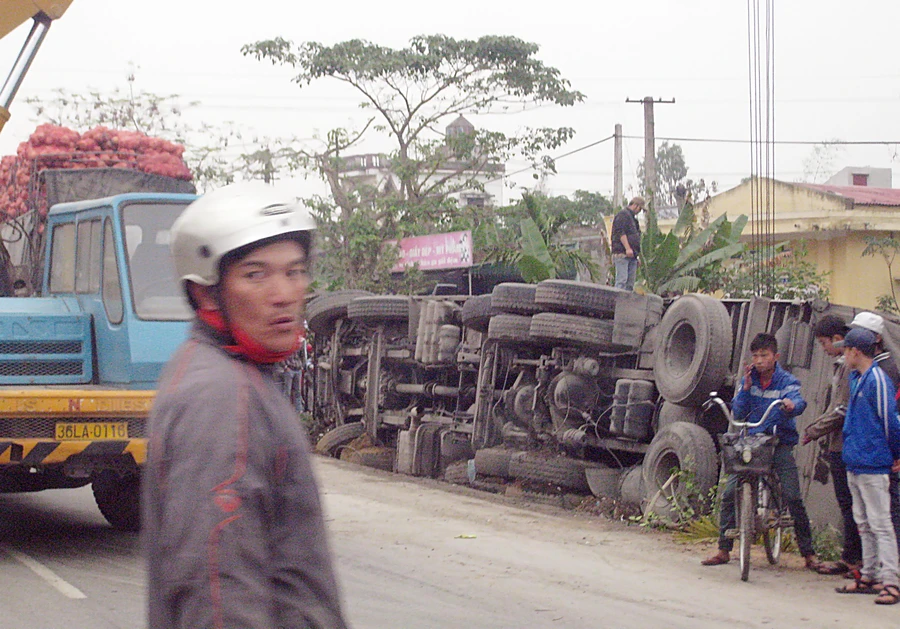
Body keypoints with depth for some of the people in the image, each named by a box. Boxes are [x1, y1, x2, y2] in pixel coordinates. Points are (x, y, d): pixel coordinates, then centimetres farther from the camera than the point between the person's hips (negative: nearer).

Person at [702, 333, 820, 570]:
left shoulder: (787, 381, -2)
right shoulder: (749, 380, 9)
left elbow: (798, 402, -22)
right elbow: (738, 413, 1)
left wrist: (791, 405, -46)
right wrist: (746, 388, -12)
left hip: (780, 444, -3)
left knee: (793, 497, -13)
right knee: (729, 493, -7)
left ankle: (808, 553, -2)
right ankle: (724, 550, 5)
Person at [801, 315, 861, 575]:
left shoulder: (850, 367, -16)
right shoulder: (842, 365, 16)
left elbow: (842, 410, -19)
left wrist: (814, 432, -12)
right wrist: (813, 428, 15)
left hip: (845, 445, -10)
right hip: (838, 444, 10)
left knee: (848, 503, -5)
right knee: (847, 503, 12)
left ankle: (852, 559, 0)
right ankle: (853, 555, 17)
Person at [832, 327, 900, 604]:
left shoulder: (877, 380, -15)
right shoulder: (856, 378, 13)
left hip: (873, 465, -10)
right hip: (855, 464, 10)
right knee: (864, 524, 14)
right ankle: (869, 577, 21)